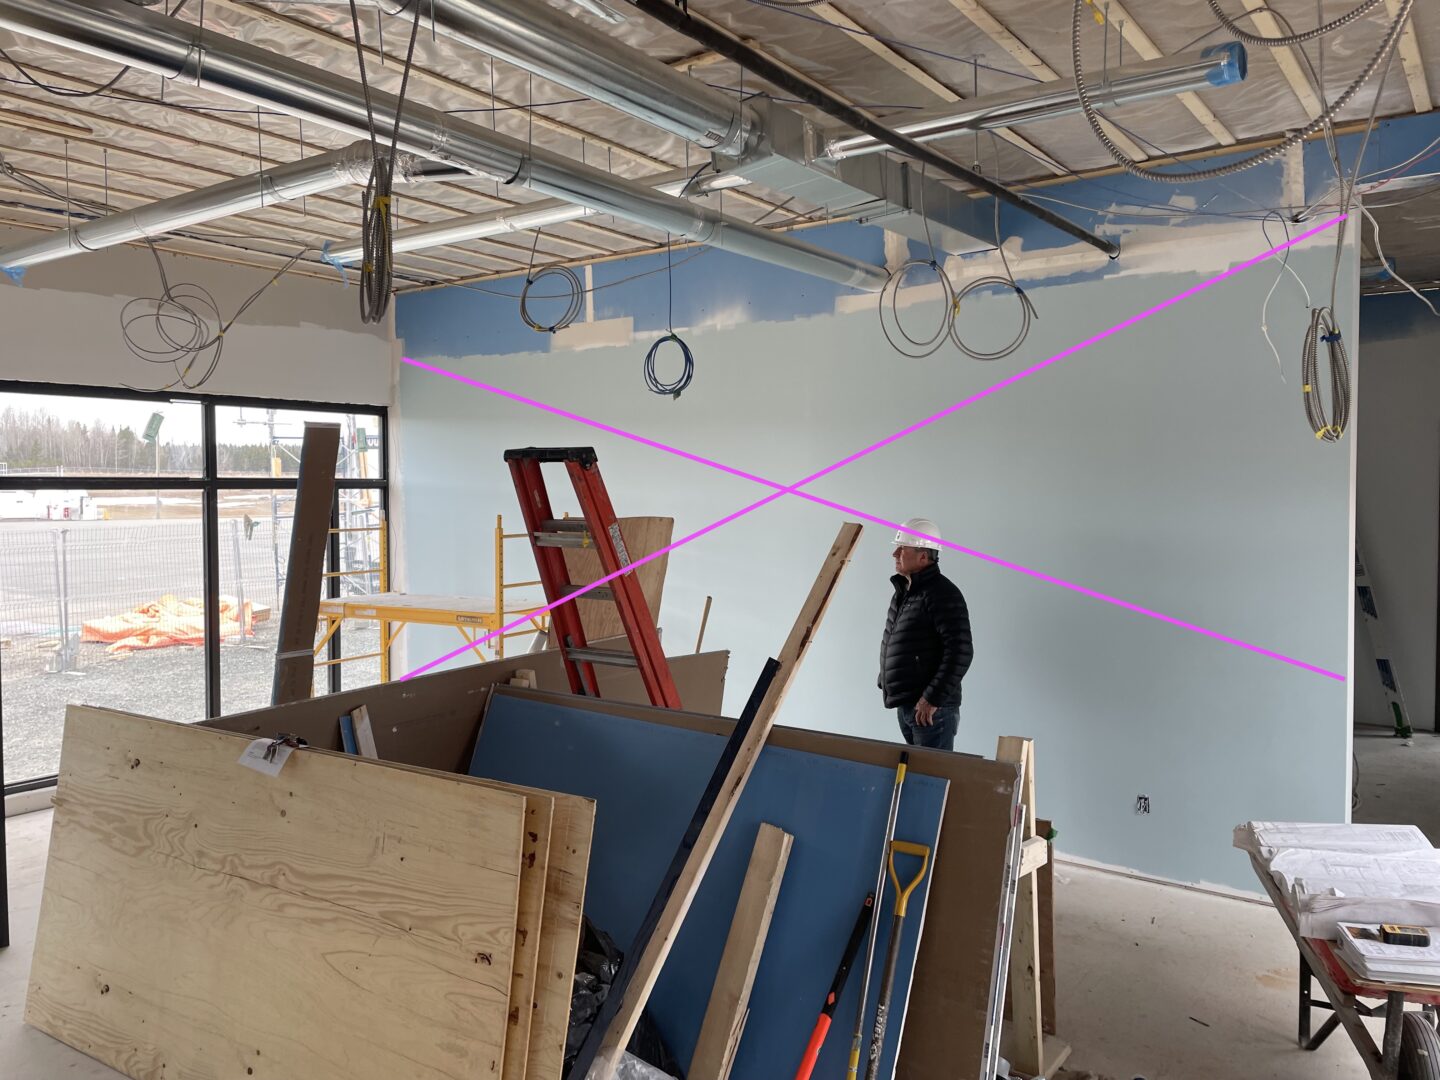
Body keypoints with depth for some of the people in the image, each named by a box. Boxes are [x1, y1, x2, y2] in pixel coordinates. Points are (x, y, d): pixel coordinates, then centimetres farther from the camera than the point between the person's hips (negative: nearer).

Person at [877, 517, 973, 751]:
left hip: (930, 708, -9)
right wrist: (885, 680, 20)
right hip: (905, 706, 9)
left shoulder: (942, 594, -15)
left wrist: (933, 698, -22)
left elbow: (961, 652, -22)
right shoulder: (904, 591, 14)